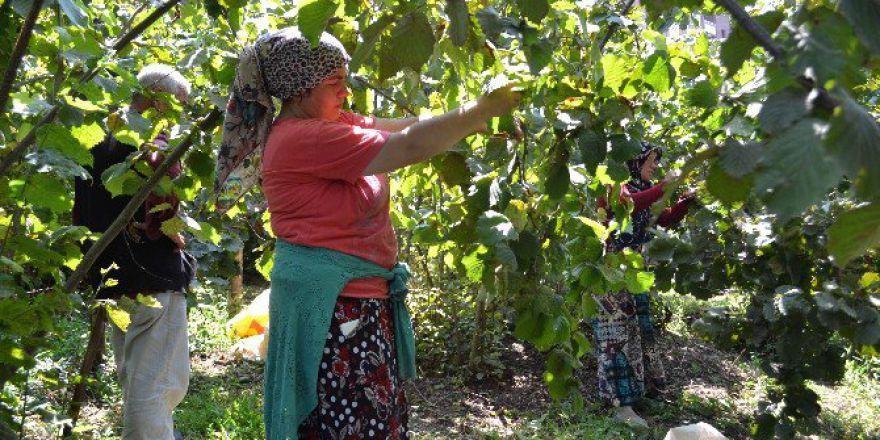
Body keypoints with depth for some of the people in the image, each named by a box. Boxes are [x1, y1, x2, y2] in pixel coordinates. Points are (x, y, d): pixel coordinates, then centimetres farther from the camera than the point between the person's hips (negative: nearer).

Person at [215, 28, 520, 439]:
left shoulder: (329, 124, 11)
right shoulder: (301, 137, -18)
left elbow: (402, 127, 11)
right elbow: (410, 146, -21)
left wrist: (477, 114, 1)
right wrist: (483, 110, -13)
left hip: (358, 298, 10)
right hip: (331, 303, -10)